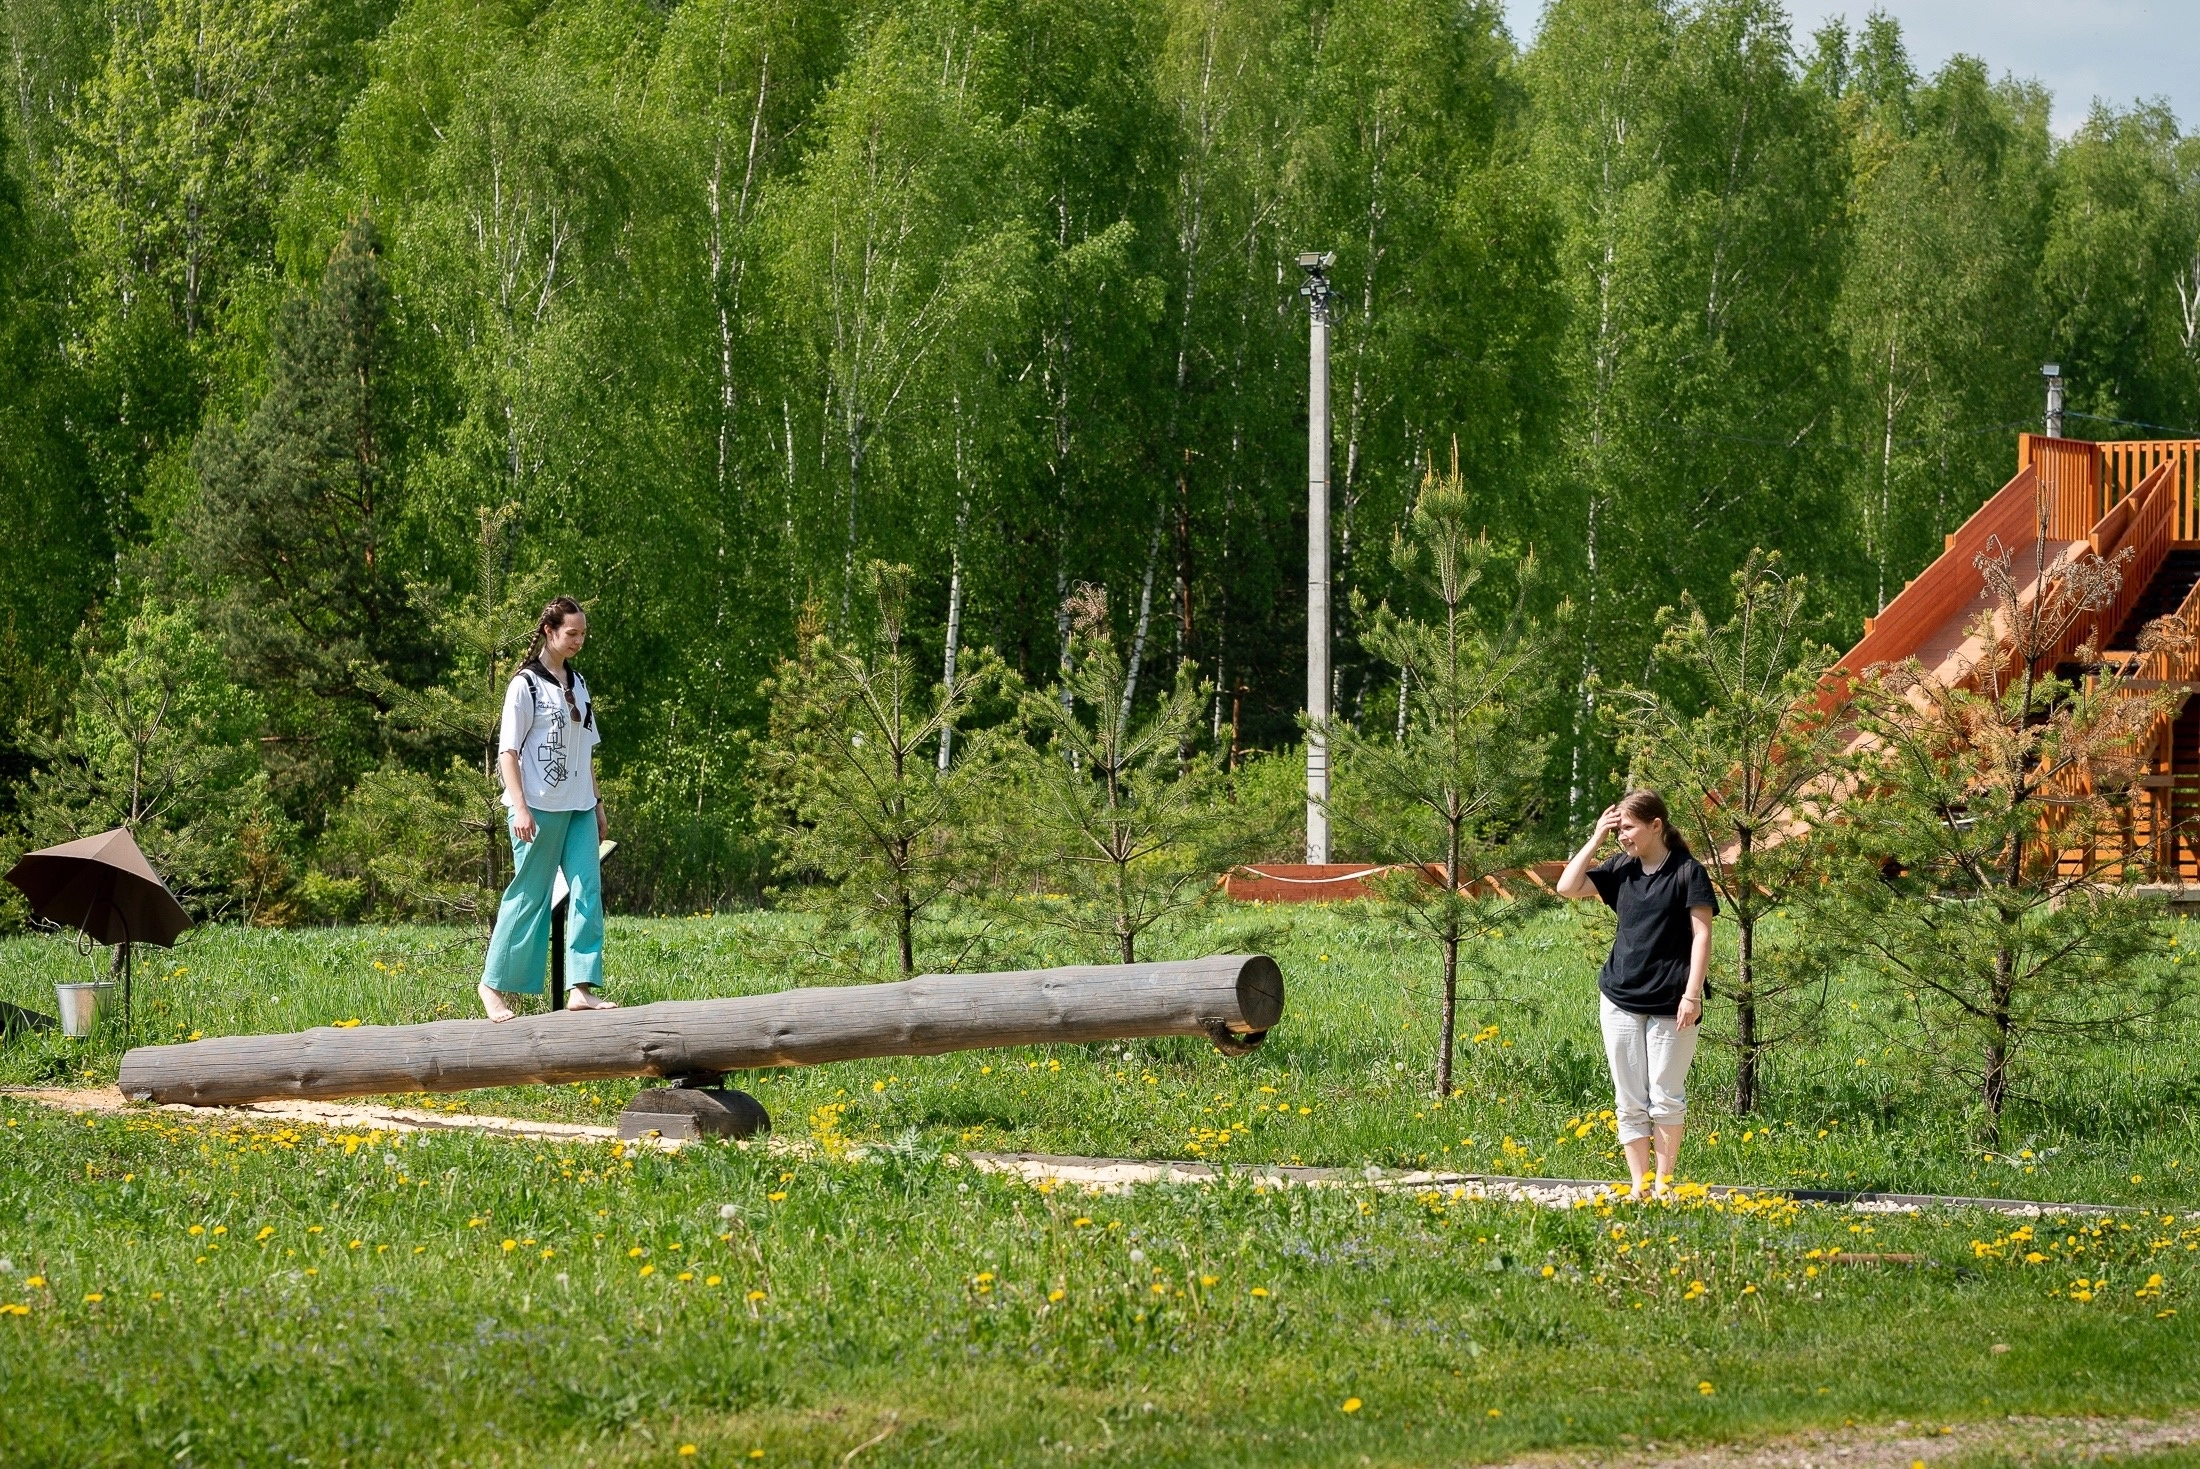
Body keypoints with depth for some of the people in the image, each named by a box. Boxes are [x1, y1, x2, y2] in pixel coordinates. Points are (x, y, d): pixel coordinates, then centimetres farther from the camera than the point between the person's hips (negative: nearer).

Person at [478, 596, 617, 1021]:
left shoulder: (577, 683, 14)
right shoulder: (526, 684, -6)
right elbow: (508, 750, -8)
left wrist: (597, 803, 17)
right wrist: (520, 808, -16)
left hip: (578, 809, 6)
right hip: (540, 808, -6)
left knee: (588, 890, -5)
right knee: (529, 895, -2)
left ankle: (580, 987, -8)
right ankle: (494, 984, 10)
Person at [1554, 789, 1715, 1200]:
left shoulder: (1687, 872, -6)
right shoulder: (1621, 868, 9)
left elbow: (1702, 935, -8)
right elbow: (1567, 888, 5)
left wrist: (1692, 994, -14)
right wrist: (1596, 839, 0)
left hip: (1670, 1004, -5)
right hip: (1621, 1000, 5)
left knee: (1666, 1097, 1)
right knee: (1629, 1100, 5)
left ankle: (1663, 1181, 12)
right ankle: (1638, 1184, 10)